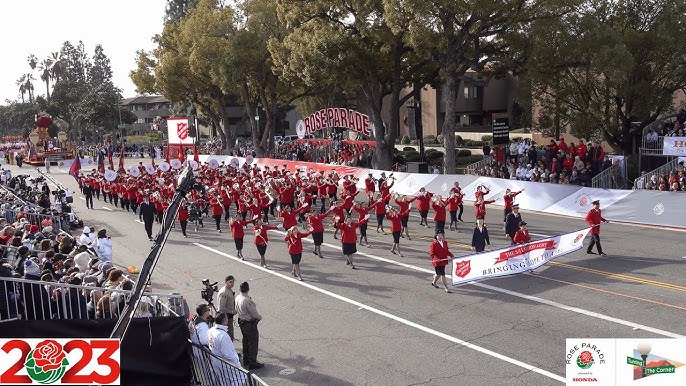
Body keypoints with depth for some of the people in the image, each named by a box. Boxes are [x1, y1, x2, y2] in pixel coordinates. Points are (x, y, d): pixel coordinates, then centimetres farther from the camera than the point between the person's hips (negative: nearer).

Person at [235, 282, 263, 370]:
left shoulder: (237, 298, -2)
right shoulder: (247, 300, -28)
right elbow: (254, 313, -22)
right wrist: (259, 317, -2)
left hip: (241, 322, 9)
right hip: (249, 323, -9)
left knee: (246, 340, 22)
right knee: (253, 342, 1)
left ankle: (246, 360, 35)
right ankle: (252, 363, 5)